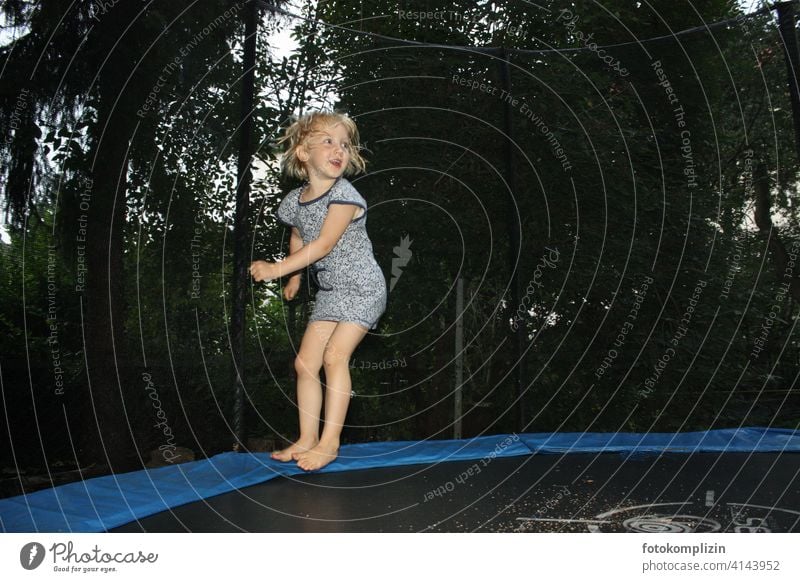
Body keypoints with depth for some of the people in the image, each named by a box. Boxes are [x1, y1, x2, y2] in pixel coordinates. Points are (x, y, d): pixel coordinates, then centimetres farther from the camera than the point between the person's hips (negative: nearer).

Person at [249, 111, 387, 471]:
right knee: (305, 362, 4)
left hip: (362, 287, -7)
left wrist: (278, 269, -19)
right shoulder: (294, 201, 1)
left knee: (335, 354, -18)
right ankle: (307, 439, 14)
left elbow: (323, 245, -22)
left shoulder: (344, 195, -18)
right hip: (329, 291, 7)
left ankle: (330, 441, -9)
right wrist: (295, 279, 20)